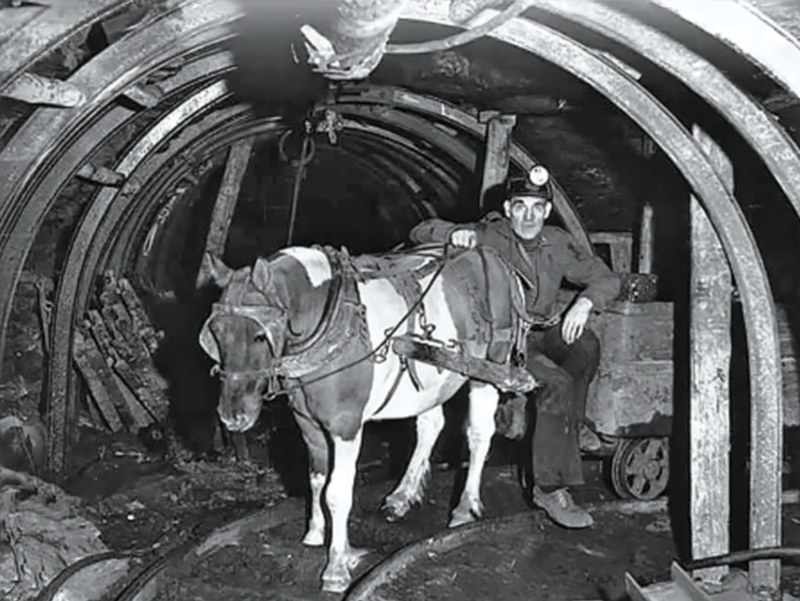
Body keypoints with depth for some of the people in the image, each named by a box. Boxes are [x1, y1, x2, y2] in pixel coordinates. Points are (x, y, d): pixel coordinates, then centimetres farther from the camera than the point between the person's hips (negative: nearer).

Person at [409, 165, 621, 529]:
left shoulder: (557, 244, 3)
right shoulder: (487, 238, -8)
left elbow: (606, 278, 11)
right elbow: (421, 233, -10)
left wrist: (585, 302, -11)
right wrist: (454, 233, -32)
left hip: (544, 332, 5)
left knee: (586, 345, -26)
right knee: (557, 383, -29)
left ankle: (571, 423, 0)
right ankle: (549, 488, -22)